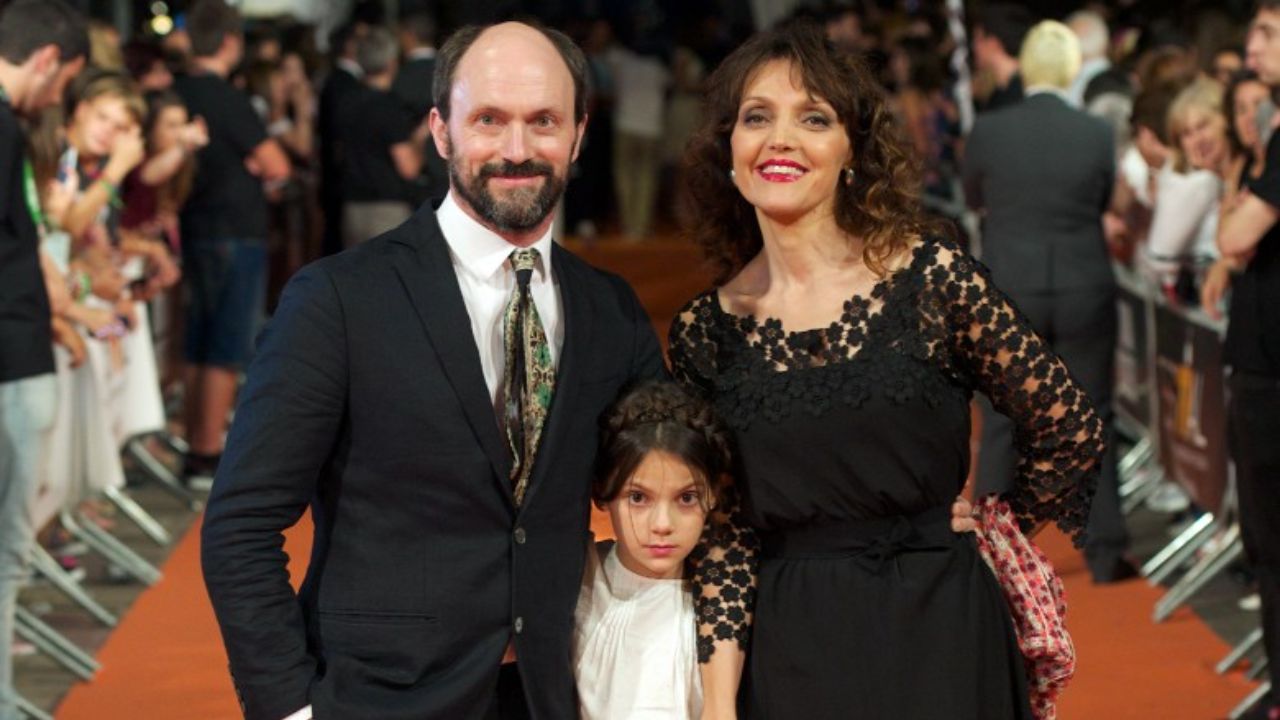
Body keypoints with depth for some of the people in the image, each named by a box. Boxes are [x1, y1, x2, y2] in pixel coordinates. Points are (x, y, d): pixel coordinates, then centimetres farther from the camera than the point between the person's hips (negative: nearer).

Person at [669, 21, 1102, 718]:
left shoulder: (934, 276, -7)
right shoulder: (703, 330, 1)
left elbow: (1070, 430, 0)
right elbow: (719, 531, 3)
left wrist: (984, 537, 7)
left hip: (939, 638, -2)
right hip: (790, 656, 2)